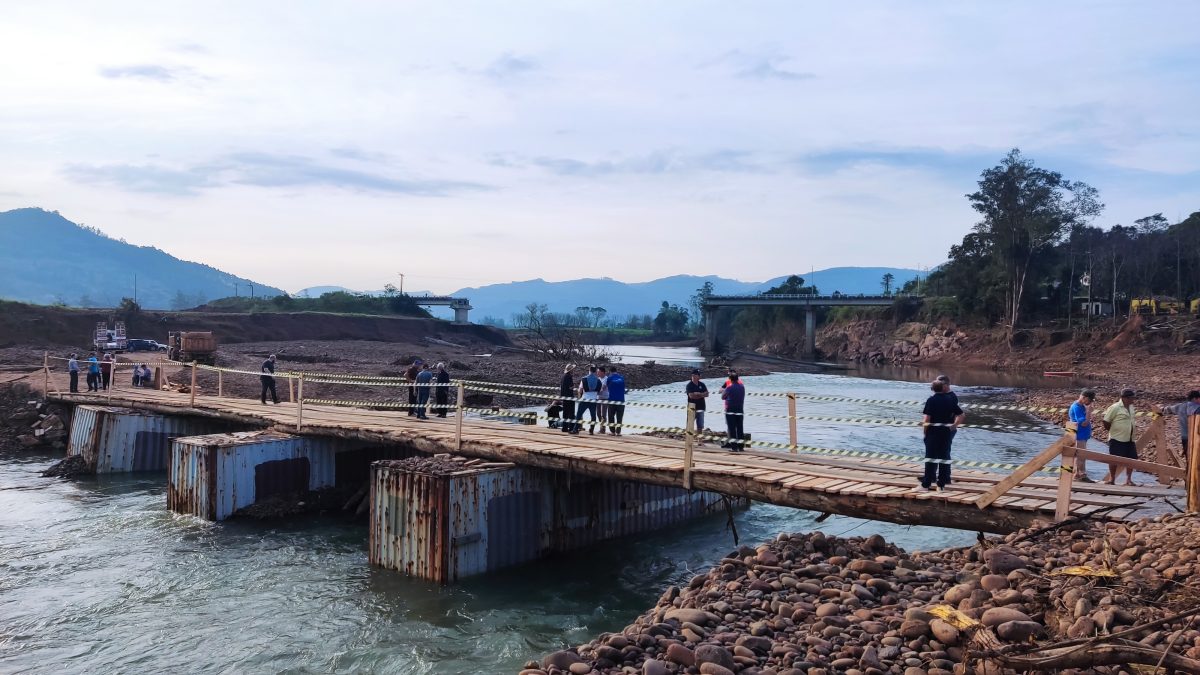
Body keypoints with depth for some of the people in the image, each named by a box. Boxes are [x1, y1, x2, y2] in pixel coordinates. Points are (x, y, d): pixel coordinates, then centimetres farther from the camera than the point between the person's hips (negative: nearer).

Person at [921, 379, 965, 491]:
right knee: (944, 458, 9)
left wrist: (925, 431, -3)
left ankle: (927, 484, 6)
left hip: (933, 432, -3)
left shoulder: (931, 400, -9)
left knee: (930, 457, 4)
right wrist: (954, 425, 11)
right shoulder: (950, 400, 2)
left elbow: (927, 418, -13)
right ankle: (941, 485, 9)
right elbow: (961, 415, 1)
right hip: (946, 432, 3)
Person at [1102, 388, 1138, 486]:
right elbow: (1106, 422, -13)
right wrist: (1114, 430, -2)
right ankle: (1112, 479, 11)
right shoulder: (1115, 407, -14)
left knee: (1132, 458, 5)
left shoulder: (1131, 407, 9)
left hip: (1129, 439, 7)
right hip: (1117, 439, -7)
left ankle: (1128, 479, 16)